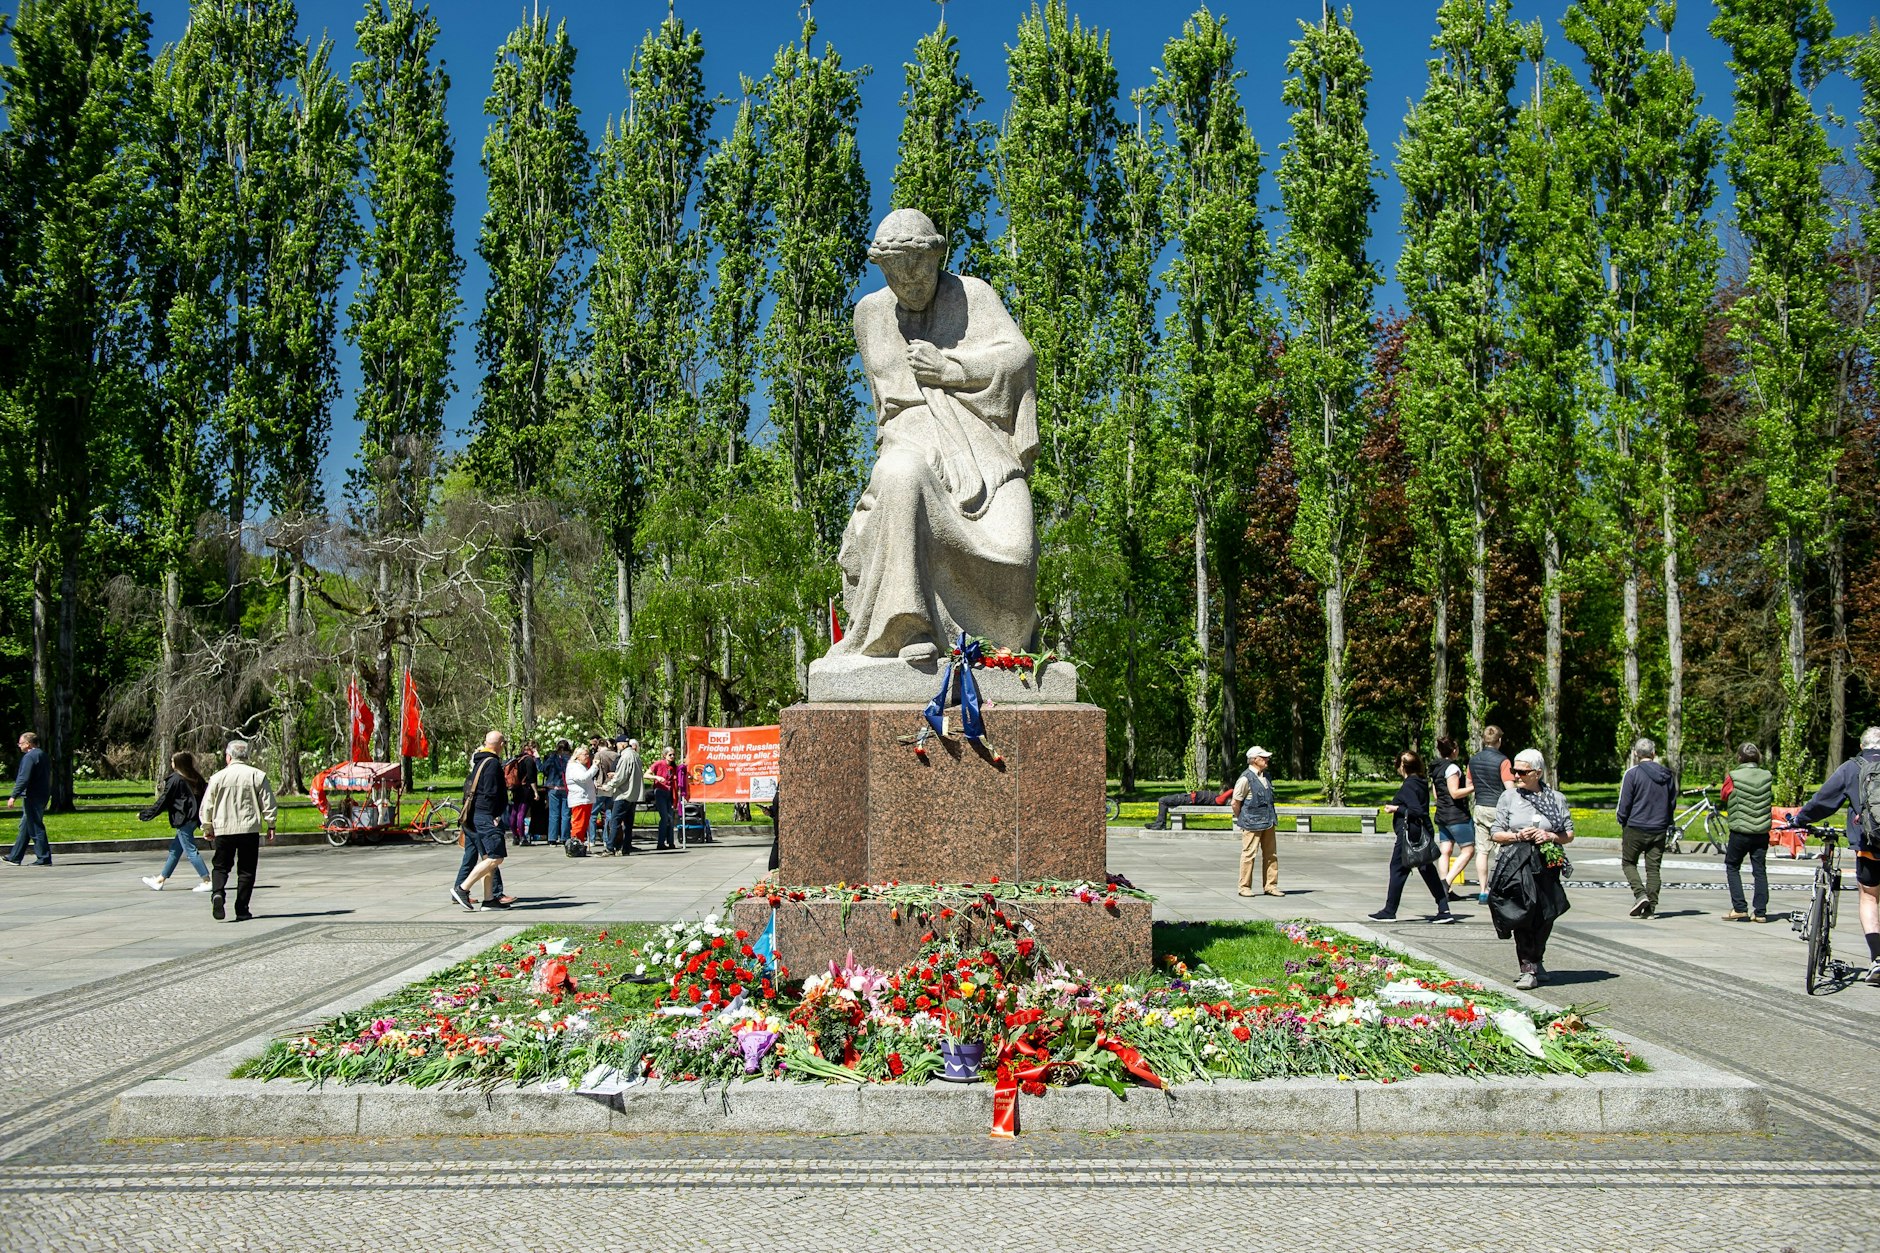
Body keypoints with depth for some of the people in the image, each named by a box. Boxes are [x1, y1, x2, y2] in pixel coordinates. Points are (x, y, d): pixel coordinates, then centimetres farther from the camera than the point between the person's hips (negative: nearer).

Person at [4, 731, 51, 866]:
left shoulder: (29, 757, -15)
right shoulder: (43, 755, 15)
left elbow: (23, 779, -22)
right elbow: (49, 776, 21)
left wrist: (13, 796, -21)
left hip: (32, 798, -10)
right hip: (42, 796, 10)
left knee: (35, 829, -5)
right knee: (25, 827, 17)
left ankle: (44, 858, -5)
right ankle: (15, 857, 23)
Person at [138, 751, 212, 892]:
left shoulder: (175, 779, -11)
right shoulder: (196, 778, 10)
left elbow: (163, 801, -7)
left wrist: (144, 814, 4)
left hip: (183, 820, -9)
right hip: (194, 819, 9)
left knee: (190, 851, -6)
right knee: (175, 849, 17)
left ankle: (207, 881, -10)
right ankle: (160, 880, 27)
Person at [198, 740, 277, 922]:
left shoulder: (218, 777, 0)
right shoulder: (257, 776, 0)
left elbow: (207, 805, 4)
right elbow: (268, 803, 0)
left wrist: (207, 828, 18)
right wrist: (271, 826, 9)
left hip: (223, 830, 0)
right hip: (249, 830, 0)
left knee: (221, 866, 12)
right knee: (246, 871, 6)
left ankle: (217, 893, -17)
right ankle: (242, 910, 4)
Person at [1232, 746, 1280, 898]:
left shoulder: (1265, 775, 13)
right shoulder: (1245, 778, -13)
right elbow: (1235, 803, -9)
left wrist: (1273, 818, 19)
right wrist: (1242, 821, 0)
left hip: (1268, 822, 8)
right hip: (1252, 824, -8)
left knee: (1271, 854, 8)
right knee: (1249, 854, -2)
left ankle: (1271, 886, 15)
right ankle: (1245, 887, 5)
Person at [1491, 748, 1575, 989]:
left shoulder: (1556, 799, 7)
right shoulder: (1509, 797, 5)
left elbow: (1569, 834, 11)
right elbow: (1496, 834, 5)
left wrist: (1551, 836, -9)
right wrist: (1518, 836, -12)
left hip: (1547, 866, 2)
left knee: (1546, 917, 7)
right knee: (1522, 917, -8)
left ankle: (1537, 961, 30)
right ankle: (1528, 969, -3)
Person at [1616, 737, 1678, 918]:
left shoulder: (1632, 774, -10)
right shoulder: (1667, 775, 6)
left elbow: (1624, 803, -9)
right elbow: (1673, 803, 12)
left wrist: (1622, 822, 7)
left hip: (1636, 828, -4)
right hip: (1659, 830, 4)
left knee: (1628, 862, 11)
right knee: (1653, 868, 8)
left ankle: (1640, 894, -8)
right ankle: (1651, 907, 6)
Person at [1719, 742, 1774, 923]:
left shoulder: (1733, 777, -11)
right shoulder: (1767, 777, -1)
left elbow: (1725, 798, 5)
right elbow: (1771, 799, 14)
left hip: (1740, 831, -3)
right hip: (1762, 832, 3)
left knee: (1732, 867, 11)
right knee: (1759, 870, 10)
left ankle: (1739, 908, 1)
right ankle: (1760, 911, 7)